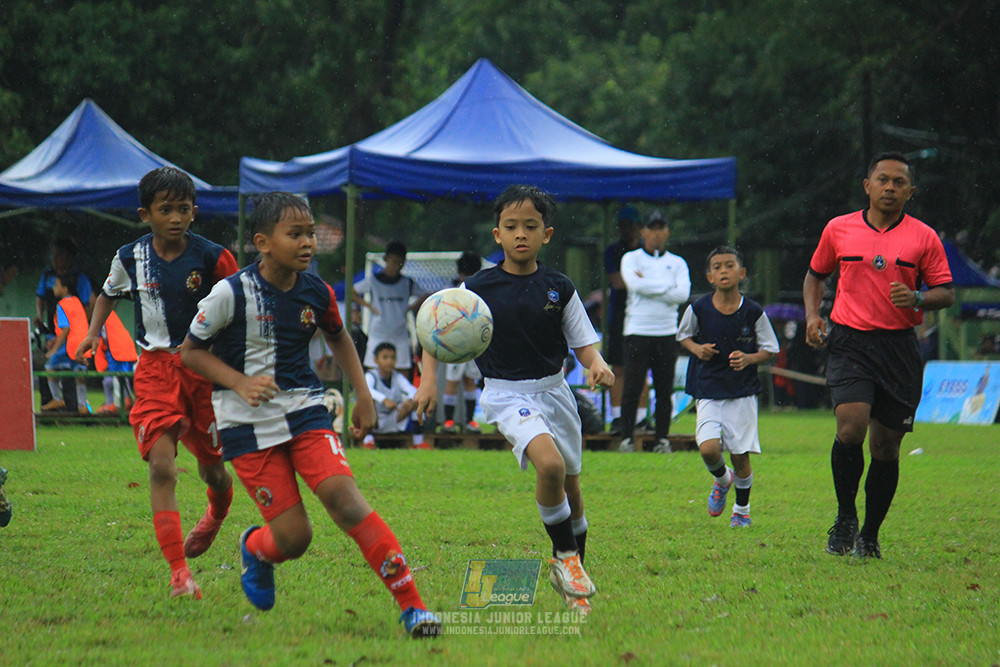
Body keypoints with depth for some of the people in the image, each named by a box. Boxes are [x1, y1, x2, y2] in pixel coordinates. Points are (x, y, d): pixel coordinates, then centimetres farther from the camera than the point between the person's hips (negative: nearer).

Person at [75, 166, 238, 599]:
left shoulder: (211, 257, -8)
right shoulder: (130, 258, 0)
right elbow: (109, 294, 21)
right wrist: (93, 333, 8)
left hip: (204, 365, 0)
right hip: (155, 368, 0)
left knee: (211, 469, 11)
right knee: (161, 466, -17)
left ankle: (216, 516, 51)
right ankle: (179, 573, -19)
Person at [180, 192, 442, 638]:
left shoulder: (316, 293, 0)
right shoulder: (232, 294, -13)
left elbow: (338, 337, 22)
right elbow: (190, 351, -3)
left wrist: (363, 396, 14)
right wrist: (240, 382, -17)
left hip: (304, 410, 3)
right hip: (247, 423, -3)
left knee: (342, 495, -21)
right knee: (293, 536, -8)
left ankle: (410, 605, -22)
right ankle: (255, 549, 32)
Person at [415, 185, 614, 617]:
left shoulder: (559, 288, -2)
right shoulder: (478, 289, -7)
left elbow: (584, 343, 1)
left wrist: (598, 366, -20)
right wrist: (429, 380, -9)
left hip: (553, 390, 4)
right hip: (507, 394, -4)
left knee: (570, 485, 14)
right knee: (549, 464, -28)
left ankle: (573, 568, 36)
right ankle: (565, 556, -9)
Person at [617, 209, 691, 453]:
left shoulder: (677, 263, 12)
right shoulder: (631, 259, 7)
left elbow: (683, 294, -6)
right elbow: (635, 284, -14)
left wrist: (648, 287, -9)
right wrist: (668, 286, -8)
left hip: (667, 333, 2)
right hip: (637, 332, -2)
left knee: (665, 390, 1)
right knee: (632, 387, -5)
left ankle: (663, 438, 6)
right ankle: (627, 438, 0)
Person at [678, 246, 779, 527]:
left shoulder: (753, 312, -5)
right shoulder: (699, 309, -4)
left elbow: (769, 349, 5)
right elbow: (683, 335, 13)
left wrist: (748, 358, -15)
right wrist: (696, 349, -8)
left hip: (743, 391, 0)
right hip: (708, 392, 0)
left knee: (740, 456, 1)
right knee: (708, 449, -17)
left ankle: (742, 509, 25)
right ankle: (722, 479, 18)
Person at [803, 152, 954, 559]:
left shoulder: (923, 238, 4)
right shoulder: (838, 230, 7)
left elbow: (946, 293, 6)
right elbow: (815, 274, 22)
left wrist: (917, 299, -14)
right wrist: (812, 315, 6)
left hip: (899, 347, 1)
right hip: (849, 342, -1)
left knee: (886, 447, 3)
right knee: (851, 427, -21)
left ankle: (869, 537, 18)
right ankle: (845, 519, -2)